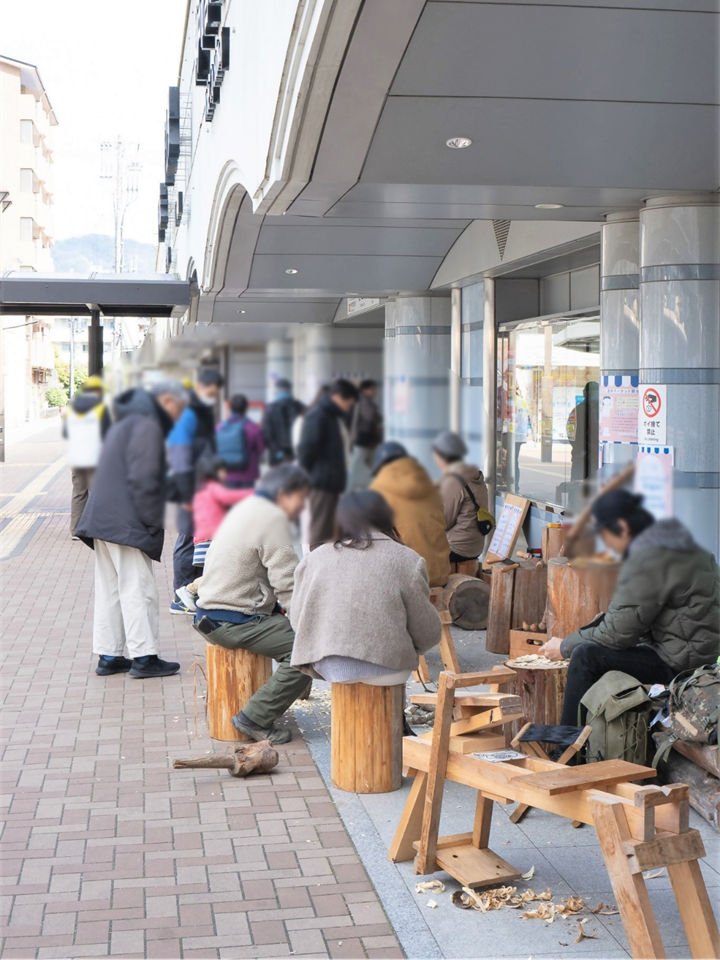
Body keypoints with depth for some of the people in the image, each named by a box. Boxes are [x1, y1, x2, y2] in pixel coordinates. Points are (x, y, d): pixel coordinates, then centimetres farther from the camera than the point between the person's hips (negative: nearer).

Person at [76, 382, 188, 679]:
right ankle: (144, 657, -2)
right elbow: (143, 479, -20)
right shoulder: (147, 426, -11)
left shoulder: (126, 422, 21)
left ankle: (108, 656, 16)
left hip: (103, 520, 10)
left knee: (108, 590, 11)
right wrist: (153, 522, -16)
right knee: (138, 590, -5)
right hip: (127, 524, -10)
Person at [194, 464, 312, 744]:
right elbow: (288, 582, -18)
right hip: (232, 622, -10)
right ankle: (256, 719, -12)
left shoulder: (248, 507, 19)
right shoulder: (273, 518, -12)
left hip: (211, 614, 10)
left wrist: (283, 606, 14)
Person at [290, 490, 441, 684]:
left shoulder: (314, 558, 6)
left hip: (326, 667, 3)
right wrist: (408, 650, 23)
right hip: (384, 669, -3)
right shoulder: (407, 560, -2)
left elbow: (298, 620, 8)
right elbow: (428, 633, 1)